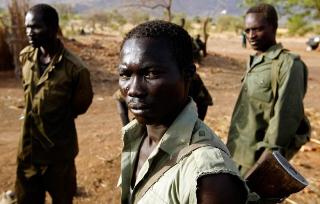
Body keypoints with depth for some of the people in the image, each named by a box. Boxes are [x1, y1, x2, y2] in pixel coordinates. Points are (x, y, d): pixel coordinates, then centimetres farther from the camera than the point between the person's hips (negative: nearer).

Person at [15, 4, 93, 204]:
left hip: (59, 149, -5)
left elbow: (80, 105, -6)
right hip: (28, 147, 5)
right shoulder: (25, 57, -4)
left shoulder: (75, 68, -22)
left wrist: (57, 120, 4)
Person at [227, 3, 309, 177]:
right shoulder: (253, 62, 13)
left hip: (258, 157, -8)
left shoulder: (288, 64, -13)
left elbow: (286, 116, -18)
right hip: (237, 153, 8)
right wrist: (232, 147, 17)